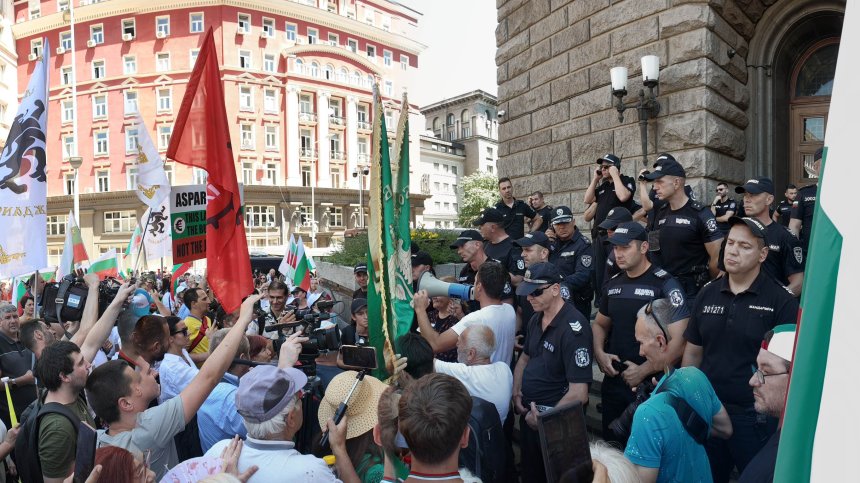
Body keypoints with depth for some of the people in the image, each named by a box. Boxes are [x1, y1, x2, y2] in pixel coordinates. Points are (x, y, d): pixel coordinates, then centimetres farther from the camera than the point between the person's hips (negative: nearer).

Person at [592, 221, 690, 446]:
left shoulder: (665, 284, -13)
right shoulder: (613, 284, 6)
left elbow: (679, 342, -17)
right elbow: (600, 324, 18)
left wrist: (643, 371, -18)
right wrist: (599, 353, 0)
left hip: (650, 385, -6)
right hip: (613, 382, 6)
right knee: (611, 447, 18)